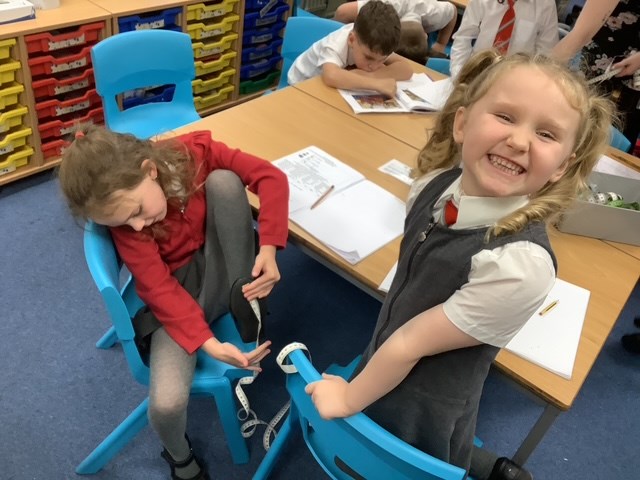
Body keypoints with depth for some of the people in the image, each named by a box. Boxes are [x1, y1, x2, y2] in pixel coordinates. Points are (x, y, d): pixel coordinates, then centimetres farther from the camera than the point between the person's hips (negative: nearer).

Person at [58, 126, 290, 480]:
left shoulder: (194, 153, -19)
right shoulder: (124, 218, -20)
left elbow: (270, 176, -19)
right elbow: (160, 291, -23)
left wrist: (268, 249, -30)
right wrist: (210, 344, -35)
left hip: (225, 273, 2)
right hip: (178, 296, -1)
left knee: (223, 180, -26)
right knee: (166, 403, -25)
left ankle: (246, 308, -15)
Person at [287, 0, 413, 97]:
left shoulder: (373, 46, -20)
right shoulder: (336, 45, -34)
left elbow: (406, 70, -27)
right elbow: (331, 76, -54)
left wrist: (369, 75, -38)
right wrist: (377, 84, -56)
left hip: (334, 87, 4)